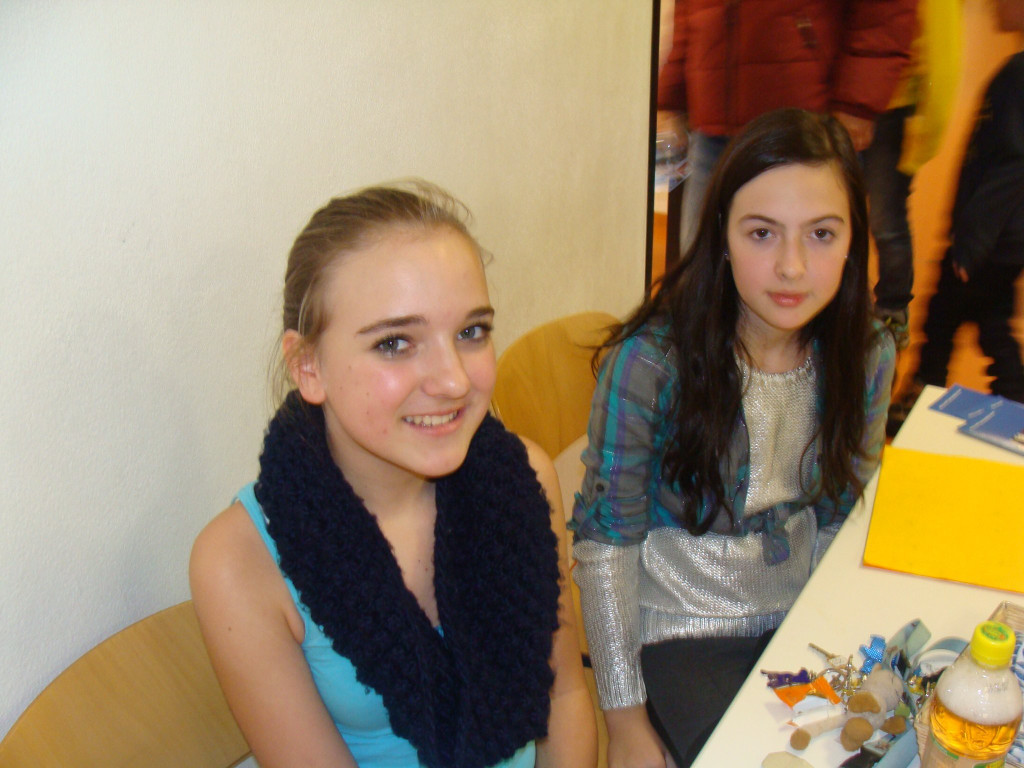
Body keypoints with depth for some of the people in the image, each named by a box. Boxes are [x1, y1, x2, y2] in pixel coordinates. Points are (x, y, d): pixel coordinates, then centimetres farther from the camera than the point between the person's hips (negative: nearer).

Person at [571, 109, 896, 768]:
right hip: (676, 634, -4)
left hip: (800, 621, 5)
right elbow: (606, 540, -15)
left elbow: (841, 520, 5)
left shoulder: (869, 355, -7)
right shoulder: (650, 361, -22)